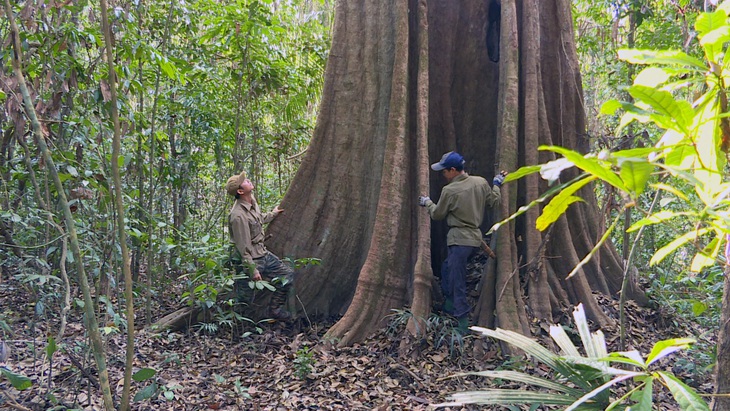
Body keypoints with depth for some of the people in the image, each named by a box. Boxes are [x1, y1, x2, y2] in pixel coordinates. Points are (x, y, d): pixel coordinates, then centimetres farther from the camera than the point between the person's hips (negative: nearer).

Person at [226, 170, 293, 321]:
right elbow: (243, 247, -25)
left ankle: (275, 309, 16)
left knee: (288, 274, 8)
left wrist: (273, 214, 40)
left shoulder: (252, 200, 2)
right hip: (250, 259, -9)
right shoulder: (238, 215, -27)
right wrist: (252, 270, -22)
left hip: (263, 253, 9)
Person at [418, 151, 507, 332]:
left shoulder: (449, 190, -15)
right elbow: (493, 202, 12)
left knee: (457, 282, -3)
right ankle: (449, 306, 32)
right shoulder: (481, 182, 1)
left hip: (460, 240, -8)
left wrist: (427, 202, 19)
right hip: (475, 237, 8)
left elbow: (437, 214, -1)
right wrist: (497, 184, 27)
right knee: (447, 269, 24)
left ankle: (463, 322, 0)